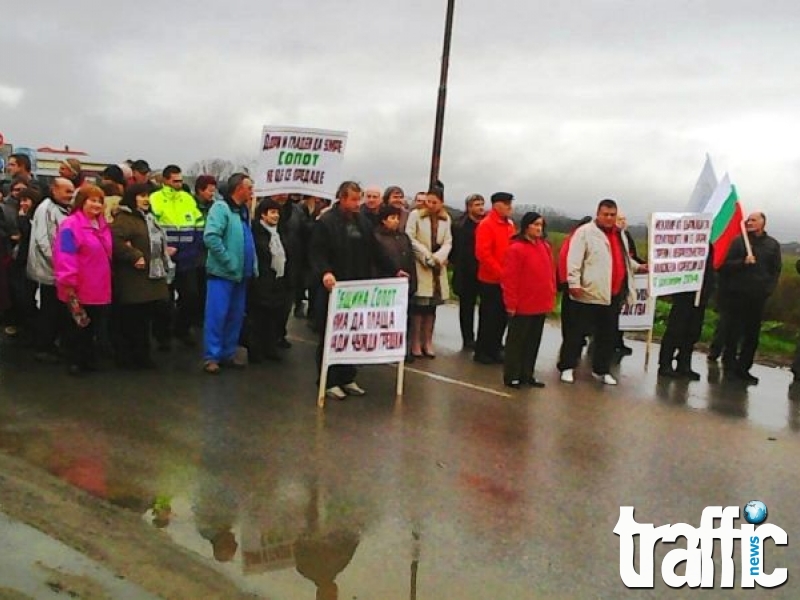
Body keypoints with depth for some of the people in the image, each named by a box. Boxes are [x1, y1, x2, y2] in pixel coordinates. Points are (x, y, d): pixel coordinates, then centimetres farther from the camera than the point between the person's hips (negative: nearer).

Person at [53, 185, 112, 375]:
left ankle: (88, 358, 29)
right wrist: (68, 284, -20)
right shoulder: (71, 225, -16)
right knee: (78, 326, 6)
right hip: (80, 290, -7)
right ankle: (75, 361, 20)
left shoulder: (102, 225, 11)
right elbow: (65, 256, -20)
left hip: (99, 289, 7)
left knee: (93, 326, 16)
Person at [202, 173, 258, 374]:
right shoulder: (221, 207, -12)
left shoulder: (244, 211, 14)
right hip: (222, 273, -8)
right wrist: (228, 261, -20)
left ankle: (228, 353, 22)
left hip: (240, 273, 8)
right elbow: (211, 237, -24)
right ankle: (212, 356, 3)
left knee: (236, 316, 12)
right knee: (217, 315, -5)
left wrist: (253, 266, 9)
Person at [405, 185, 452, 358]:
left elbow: (448, 242, 5)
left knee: (432, 306, 6)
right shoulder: (416, 215, -2)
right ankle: (415, 343, 0)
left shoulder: (446, 219, 11)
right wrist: (427, 256, -15)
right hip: (420, 265, -4)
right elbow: (410, 239, -9)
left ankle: (427, 342, 12)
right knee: (419, 305, -6)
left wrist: (437, 257, -13)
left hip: (438, 267, 4)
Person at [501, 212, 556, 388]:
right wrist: (511, 304, -15)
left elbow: (550, 274, 14)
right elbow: (509, 279, -14)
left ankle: (527, 374, 24)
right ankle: (511, 376, 13)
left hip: (540, 305, 7)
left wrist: (551, 297, 10)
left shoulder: (545, 246, 9)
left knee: (534, 342, 13)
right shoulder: (516, 248, -13)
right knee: (517, 341, 4)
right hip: (522, 306, -7)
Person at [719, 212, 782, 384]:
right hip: (737, 293, -2)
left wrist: (769, 288, -2)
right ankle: (729, 364, 11)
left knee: (752, 334, 5)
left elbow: (776, 270, 9)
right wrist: (743, 262, -17)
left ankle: (743, 368, 12)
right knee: (733, 331, 1)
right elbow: (726, 264, 0)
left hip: (759, 295, 2)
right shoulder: (739, 241, 3)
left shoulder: (773, 244, 8)